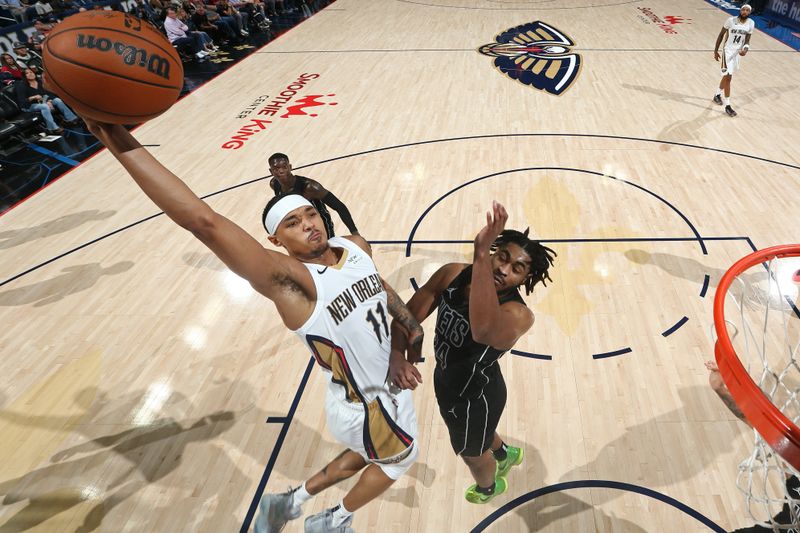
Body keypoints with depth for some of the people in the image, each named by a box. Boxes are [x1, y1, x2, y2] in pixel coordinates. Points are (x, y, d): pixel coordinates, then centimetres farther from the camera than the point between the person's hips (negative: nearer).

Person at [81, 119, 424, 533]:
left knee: (365, 456, 32)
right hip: (364, 405, -7)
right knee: (400, 459, 21)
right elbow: (205, 223, -44)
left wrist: (409, 322, 12)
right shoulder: (287, 280, -31)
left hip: (387, 383, 7)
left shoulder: (356, 246, -9)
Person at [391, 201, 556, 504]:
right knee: (477, 433, 36)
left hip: (475, 397, -6)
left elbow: (484, 331, -61)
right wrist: (396, 358, -32)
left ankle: (489, 487, 65)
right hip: (446, 379, 6)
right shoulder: (452, 275, -19)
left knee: (471, 451, 26)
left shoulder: (518, 315, -37)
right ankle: (505, 454, 72)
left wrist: (480, 255, -65)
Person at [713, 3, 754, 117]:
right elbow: (721, 35, -3)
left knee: (727, 76, 18)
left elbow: (747, 40, 4)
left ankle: (717, 95, 40)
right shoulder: (731, 20, -13)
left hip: (738, 52, 5)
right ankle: (727, 106, -7)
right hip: (728, 51, -5)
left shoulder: (751, 23, -1)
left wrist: (745, 49, -18)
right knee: (728, 77, -10)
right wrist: (716, 51, -2)